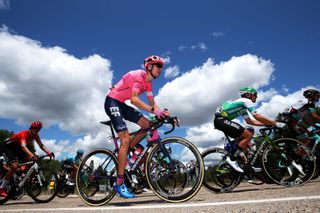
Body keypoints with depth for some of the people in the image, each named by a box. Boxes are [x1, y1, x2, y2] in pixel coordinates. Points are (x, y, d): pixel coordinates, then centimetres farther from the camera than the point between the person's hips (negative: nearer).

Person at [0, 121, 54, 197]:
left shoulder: (35, 135, -12)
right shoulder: (24, 134, -33)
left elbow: (41, 145, -13)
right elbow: (23, 147, -48)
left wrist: (49, 153, -30)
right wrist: (32, 155, -63)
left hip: (17, 148, 7)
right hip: (8, 147, -7)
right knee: (14, 166, -24)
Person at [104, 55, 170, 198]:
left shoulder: (148, 82, 9)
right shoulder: (138, 75, -18)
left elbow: (152, 103, 6)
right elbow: (134, 99, -32)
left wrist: (163, 113, -10)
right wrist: (153, 110, -39)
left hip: (121, 104, 9)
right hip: (112, 102, -9)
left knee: (146, 124, -1)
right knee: (125, 139, -18)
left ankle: (125, 153, 9)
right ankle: (119, 183, -12)